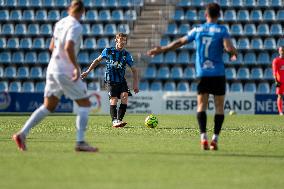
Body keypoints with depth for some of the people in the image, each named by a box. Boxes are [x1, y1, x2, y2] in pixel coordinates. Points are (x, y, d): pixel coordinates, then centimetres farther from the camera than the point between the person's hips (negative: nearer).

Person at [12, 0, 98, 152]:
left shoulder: (60, 23, 11)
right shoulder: (75, 27, -13)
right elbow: (68, 47, -27)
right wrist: (76, 67, -20)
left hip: (52, 68, 8)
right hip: (66, 71, -8)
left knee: (48, 107, 15)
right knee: (85, 104, 2)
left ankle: (22, 133, 3)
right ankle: (80, 142, -6)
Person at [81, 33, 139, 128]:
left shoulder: (127, 55, 3)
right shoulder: (108, 51, 0)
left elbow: (134, 70, 7)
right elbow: (97, 60, 14)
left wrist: (135, 84, -2)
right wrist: (88, 71, 13)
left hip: (121, 80, 2)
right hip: (110, 80, -2)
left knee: (124, 97, -19)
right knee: (114, 100, -15)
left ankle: (119, 119, -16)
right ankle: (114, 121, -19)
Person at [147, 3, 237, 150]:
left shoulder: (197, 30, 7)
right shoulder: (221, 30, -2)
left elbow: (179, 42, 15)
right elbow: (229, 47, -16)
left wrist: (161, 50, 28)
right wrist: (234, 53, 8)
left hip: (202, 73, 2)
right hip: (218, 74, -2)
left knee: (201, 106, 5)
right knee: (219, 106, 6)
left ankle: (203, 138, -13)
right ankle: (215, 139, -3)